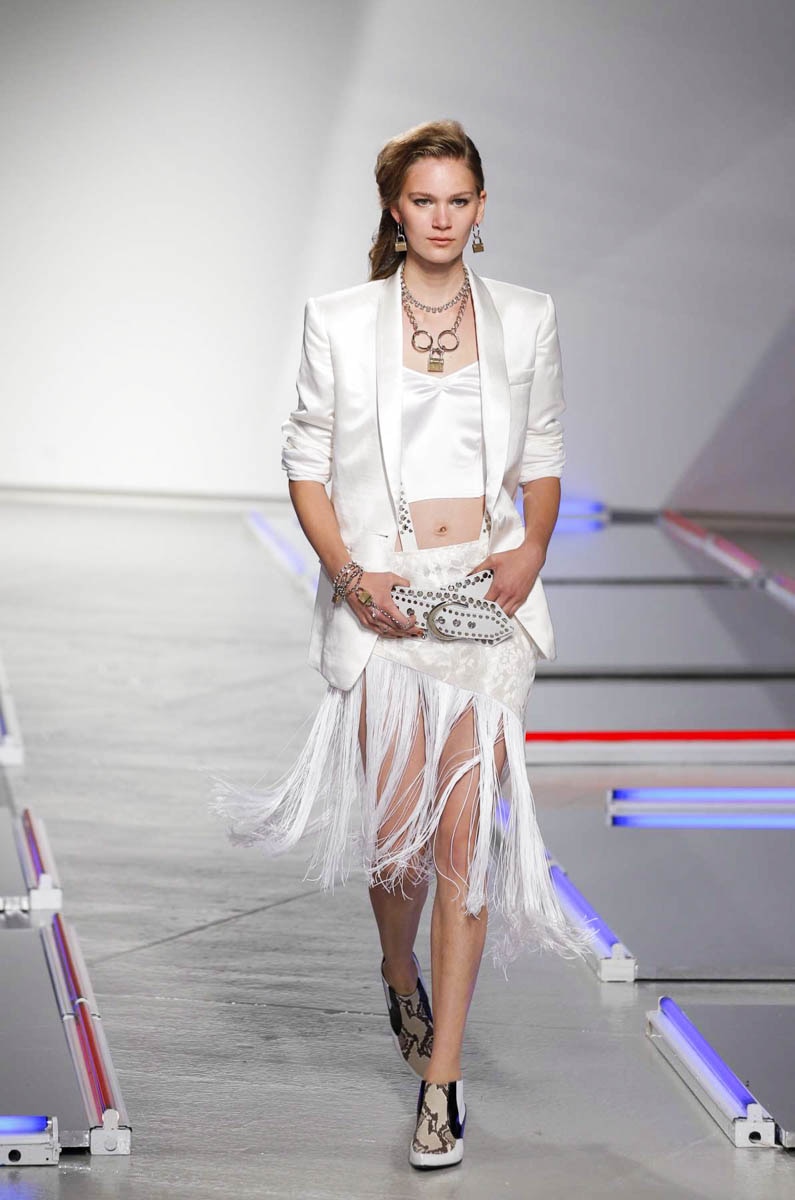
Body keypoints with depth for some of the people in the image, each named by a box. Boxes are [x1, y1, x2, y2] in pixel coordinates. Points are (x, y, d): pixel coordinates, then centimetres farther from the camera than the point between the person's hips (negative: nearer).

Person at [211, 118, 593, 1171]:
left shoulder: (526, 319, 6)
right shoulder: (340, 322, 2)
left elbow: (543, 455, 14)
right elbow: (306, 460, 5)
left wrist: (532, 549, -4)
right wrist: (347, 572, -9)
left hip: (487, 601, 1)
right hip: (385, 600, -1)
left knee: (466, 830, -6)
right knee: (399, 833, -2)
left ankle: (442, 1077, 2)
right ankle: (401, 977, 35)